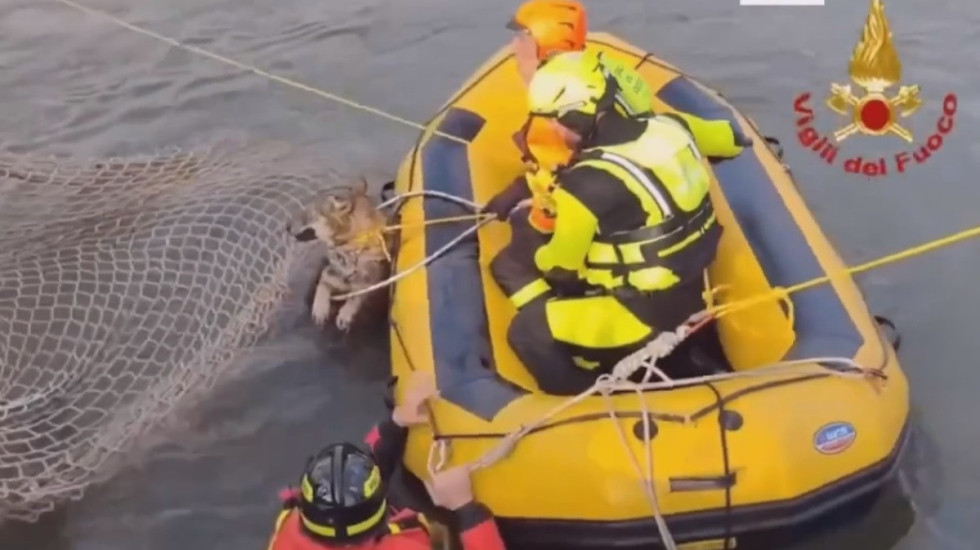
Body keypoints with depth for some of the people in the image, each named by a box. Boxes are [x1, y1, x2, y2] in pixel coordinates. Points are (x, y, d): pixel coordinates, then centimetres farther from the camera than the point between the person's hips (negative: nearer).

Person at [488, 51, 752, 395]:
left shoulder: (588, 182, -25)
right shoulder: (670, 126, -5)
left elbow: (561, 269, -12)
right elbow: (729, 139, 16)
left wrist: (534, 256, 9)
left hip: (648, 314, -8)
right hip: (694, 295, 8)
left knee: (528, 332, -5)